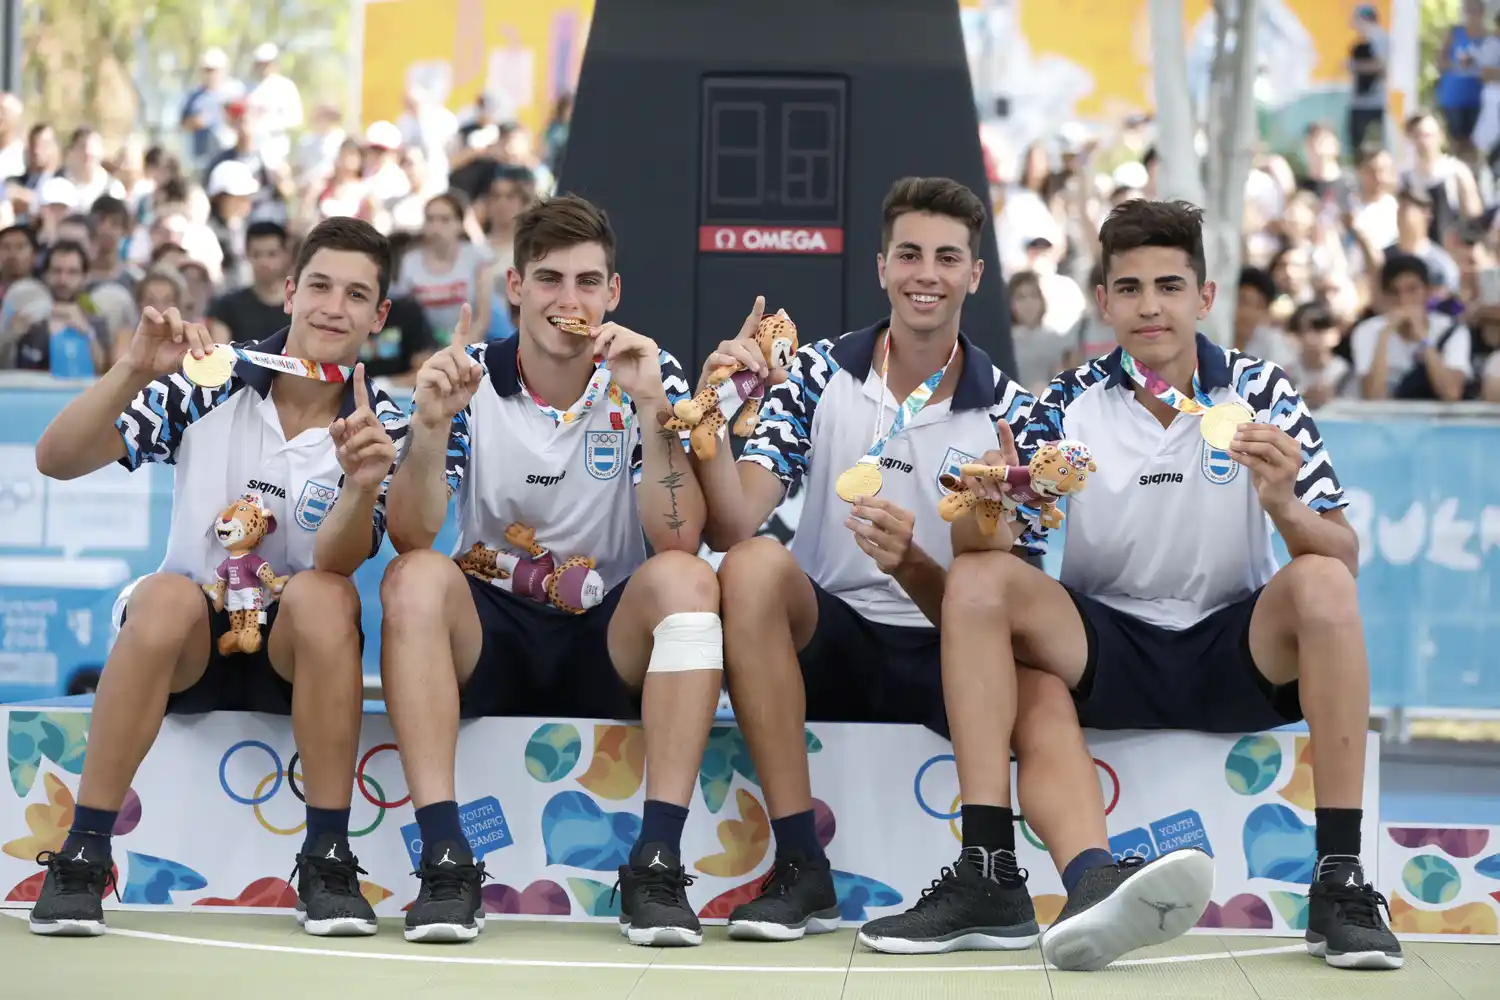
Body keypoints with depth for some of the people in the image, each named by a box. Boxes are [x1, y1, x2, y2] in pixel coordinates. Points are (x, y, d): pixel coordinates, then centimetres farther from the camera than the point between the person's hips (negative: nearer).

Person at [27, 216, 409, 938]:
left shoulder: (381, 426, -4)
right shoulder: (209, 383, -4)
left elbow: (338, 562, -21)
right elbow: (56, 460, -12)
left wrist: (363, 488, -43)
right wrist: (133, 371, -28)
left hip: (300, 655, 0)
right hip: (186, 641, 0)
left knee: (324, 595, -32)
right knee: (166, 595, -33)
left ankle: (328, 858, -26)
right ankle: (82, 855, -27)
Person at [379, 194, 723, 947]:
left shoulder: (648, 377, -3)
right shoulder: (469, 378, -3)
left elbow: (678, 540, -15)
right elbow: (410, 537, -14)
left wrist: (651, 411, -26)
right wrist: (431, 426, -30)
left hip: (609, 644, 0)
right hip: (491, 633, 0)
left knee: (686, 579, -29)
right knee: (414, 578, -28)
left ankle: (658, 859, -32)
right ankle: (445, 856, -33)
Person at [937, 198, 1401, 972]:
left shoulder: (1260, 393, -3)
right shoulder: (1071, 403, -1)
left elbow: (1343, 559, -9)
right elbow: (986, 553, -7)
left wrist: (1283, 505, -31)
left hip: (1233, 654, -1)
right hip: (1103, 651, 1)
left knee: (1322, 584, -29)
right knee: (979, 577, -24)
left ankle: (1339, 878, -30)